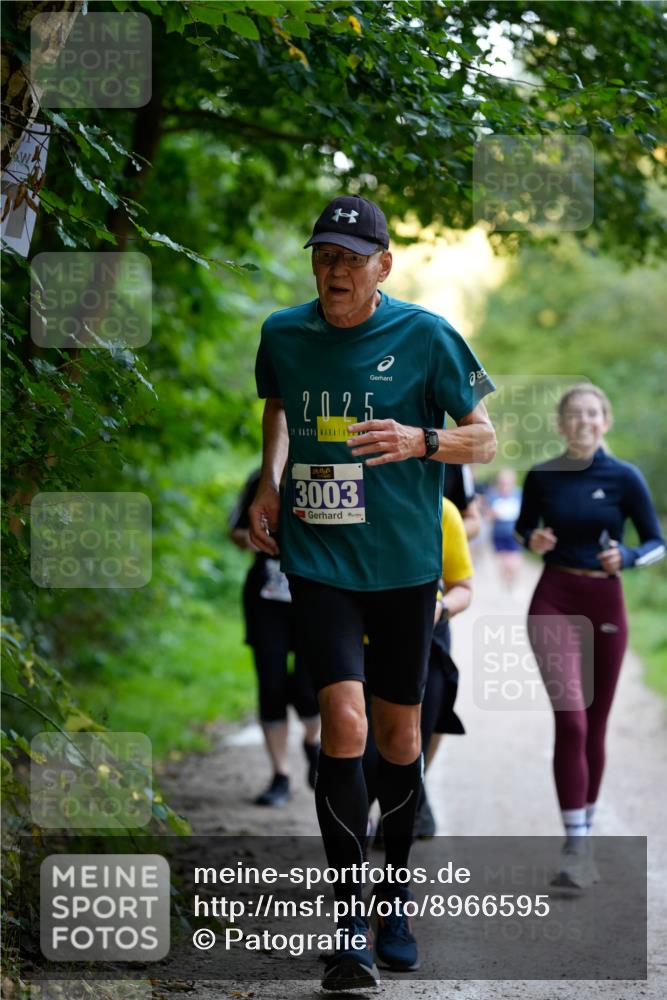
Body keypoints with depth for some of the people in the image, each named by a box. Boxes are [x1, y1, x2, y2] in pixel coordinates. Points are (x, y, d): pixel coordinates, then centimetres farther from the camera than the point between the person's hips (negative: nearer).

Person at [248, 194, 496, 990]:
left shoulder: (425, 337, -6)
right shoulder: (283, 334, 2)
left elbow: (484, 439, 1)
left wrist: (421, 440, -19)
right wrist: (268, 481, 9)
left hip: (405, 564, 0)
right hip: (317, 560, 0)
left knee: (398, 734, 9)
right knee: (343, 721, -16)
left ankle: (394, 899, 31)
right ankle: (349, 926, -11)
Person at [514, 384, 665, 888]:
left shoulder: (625, 478, -3)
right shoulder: (542, 477, 1)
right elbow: (523, 528, 16)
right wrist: (533, 541, -6)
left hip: (605, 604, 1)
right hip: (554, 603, -1)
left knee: (595, 725, 10)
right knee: (570, 719, -15)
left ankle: (585, 836, 26)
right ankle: (575, 846, -16)